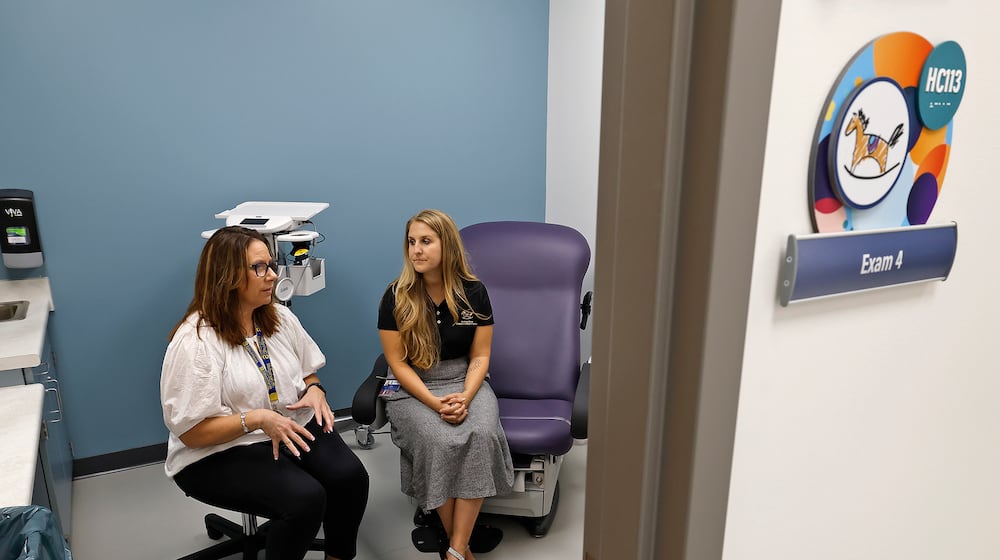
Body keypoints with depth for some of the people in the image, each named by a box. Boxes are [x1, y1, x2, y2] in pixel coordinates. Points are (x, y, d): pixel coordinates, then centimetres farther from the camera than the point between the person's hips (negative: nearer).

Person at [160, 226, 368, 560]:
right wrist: (255, 419, -29)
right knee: (305, 497, -28)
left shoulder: (281, 318, 3)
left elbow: (308, 373, 16)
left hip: (294, 427, 6)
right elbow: (190, 432, -16)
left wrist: (314, 390, -8)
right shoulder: (194, 342, -17)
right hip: (219, 453, -5)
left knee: (350, 476, -20)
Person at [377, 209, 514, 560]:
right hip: (413, 389, -1)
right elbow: (397, 363, -6)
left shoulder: (474, 293, -1)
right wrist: (435, 402, -18)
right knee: (440, 443, -30)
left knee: (482, 436, -29)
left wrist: (465, 397, -17)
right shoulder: (396, 297, -6)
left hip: (465, 383, 2)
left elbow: (480, 356, 1)